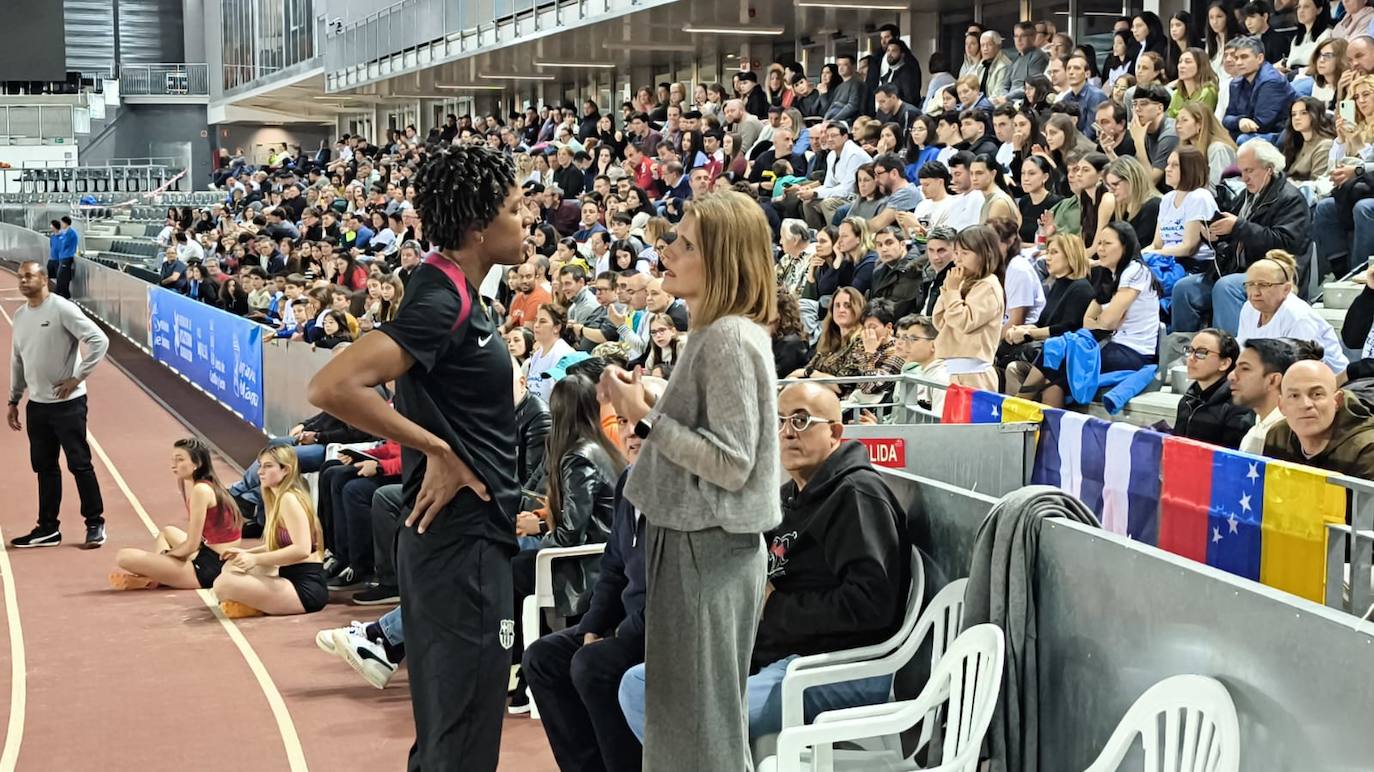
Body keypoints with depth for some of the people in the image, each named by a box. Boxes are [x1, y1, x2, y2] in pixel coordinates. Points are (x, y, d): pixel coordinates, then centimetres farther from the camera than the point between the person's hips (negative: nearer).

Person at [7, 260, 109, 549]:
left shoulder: (62, 309, -13)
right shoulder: (20, 315, 9)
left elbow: (99, 341, -18)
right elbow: (17, 360, 18)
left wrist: (77, 378, -16)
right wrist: (14, 400, 17)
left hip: (67, 403, -7)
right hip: (37, 405, 7)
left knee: (79, 464, -1)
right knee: (44, 467, 12)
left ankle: (95, 524, 10)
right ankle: (48, 529, 21)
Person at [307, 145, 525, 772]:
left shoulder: (458, 294, 11)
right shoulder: (441, 301, -18)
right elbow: (332, 387, -30)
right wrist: (436, 450, -21)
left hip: (471, 537, 10)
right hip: (460, 538, -10)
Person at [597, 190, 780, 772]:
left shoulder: (732, 338, -18)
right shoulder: (715, 332, 12)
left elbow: (731, 463, -22)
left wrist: (645, 417, -19)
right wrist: (645, 408, 8)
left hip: (709, 549, -10)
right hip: (690, 538, 10)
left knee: (701, 715, 0)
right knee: (679, 707, 18)